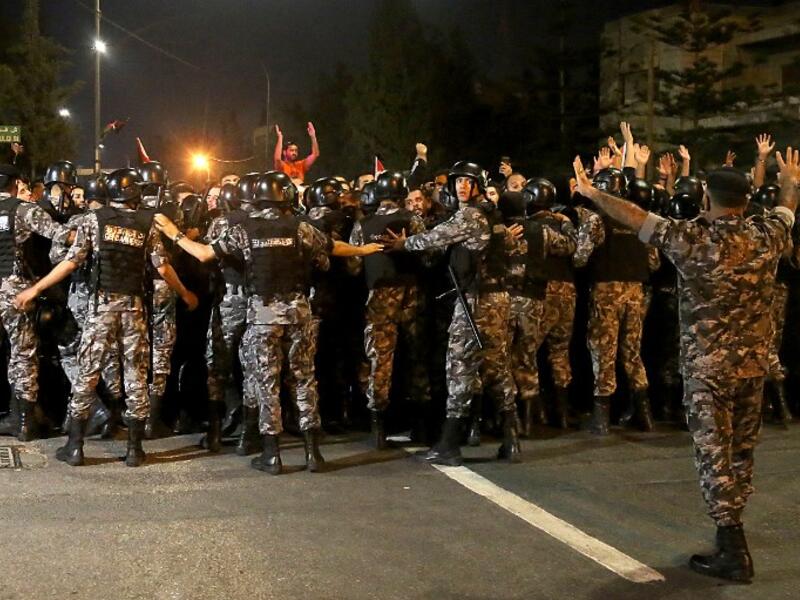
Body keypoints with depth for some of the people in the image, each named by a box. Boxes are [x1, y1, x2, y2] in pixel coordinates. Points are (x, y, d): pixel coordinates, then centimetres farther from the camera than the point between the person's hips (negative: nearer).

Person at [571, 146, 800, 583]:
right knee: (741, 452, 18)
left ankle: (733, 553, 2)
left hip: (707, 368, -5)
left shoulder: (691, 239, -15)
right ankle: (731, 533, 32)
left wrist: (590, 192, 4)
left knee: (715, 456, 1)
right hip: (753, 364, 5)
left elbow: (637, 218, -8)